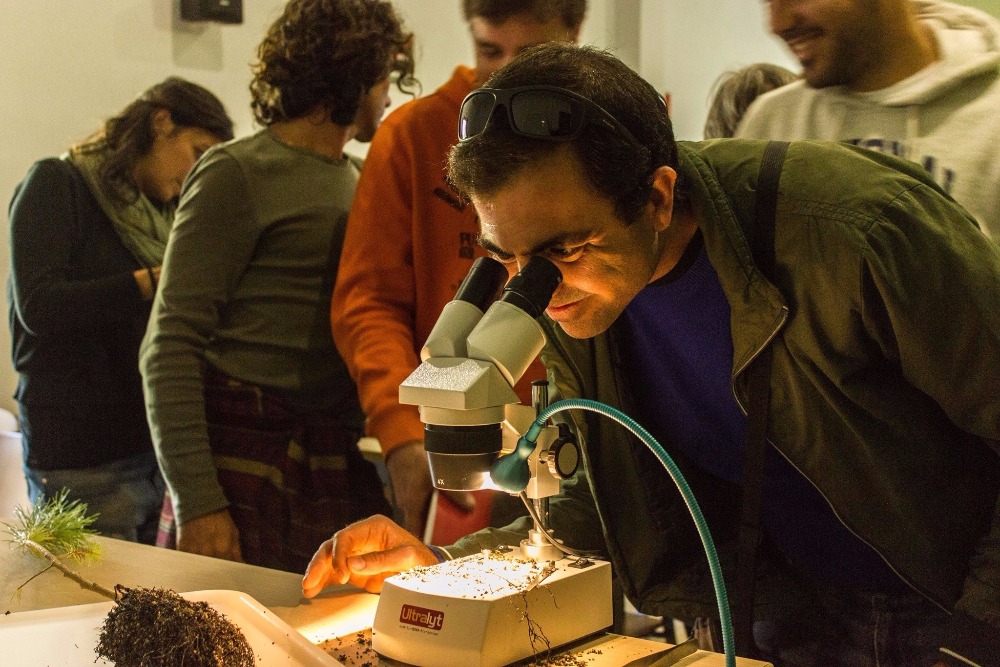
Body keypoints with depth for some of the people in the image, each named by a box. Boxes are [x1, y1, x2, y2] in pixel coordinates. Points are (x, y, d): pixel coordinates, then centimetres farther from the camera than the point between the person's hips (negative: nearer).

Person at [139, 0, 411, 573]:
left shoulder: (360, 179, 16)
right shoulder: (239, 173, -5)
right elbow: (171, 348, -10)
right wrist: (196, 503, -17)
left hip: (345, 460, 6)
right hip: (250, 456, -6)